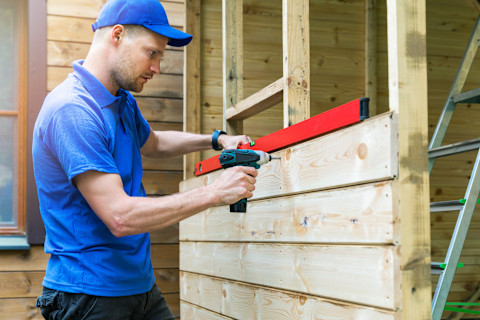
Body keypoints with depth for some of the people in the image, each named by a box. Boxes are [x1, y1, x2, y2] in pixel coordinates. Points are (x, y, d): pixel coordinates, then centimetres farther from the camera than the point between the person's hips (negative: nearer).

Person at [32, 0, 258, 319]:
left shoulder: (124, 102, 9)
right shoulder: (72, 110, -22)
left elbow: (153, 142, 31)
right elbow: (120, 216, -27)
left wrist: (216, 140, 16)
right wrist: (214, 193, -21)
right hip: (90, 293, -8)